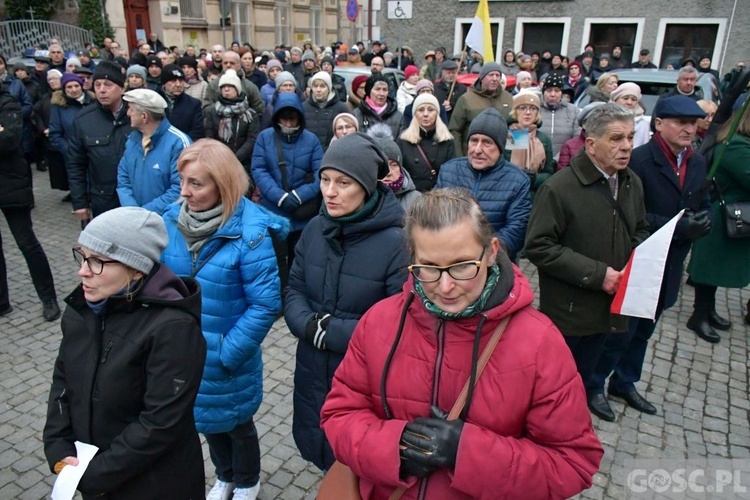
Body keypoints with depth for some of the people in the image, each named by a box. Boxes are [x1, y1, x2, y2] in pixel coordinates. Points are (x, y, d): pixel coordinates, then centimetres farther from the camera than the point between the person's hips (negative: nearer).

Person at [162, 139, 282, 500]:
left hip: (228, 356, -5)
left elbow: (266, 303, -23)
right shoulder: (172, 220, -8)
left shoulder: (249, 232, -25)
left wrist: (226, 352, -21)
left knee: (235, 421, 20)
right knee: (207, 418, 26)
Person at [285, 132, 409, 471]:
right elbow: (294, 292, 2)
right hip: (313, 372, 5)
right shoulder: (315, 228, -4)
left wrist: (331, 332, -21)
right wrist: (310, 325, -18)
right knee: (317, 449, 27)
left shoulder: (396, 242, -22)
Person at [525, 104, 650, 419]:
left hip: (607, 306, 6)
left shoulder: (632, 184, 3)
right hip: (567, 310, -6)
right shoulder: (559, 188, -20)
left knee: (584, 374, 26)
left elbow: (640, 230, 18)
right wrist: (597, 273, -23)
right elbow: (539, 247, -22)